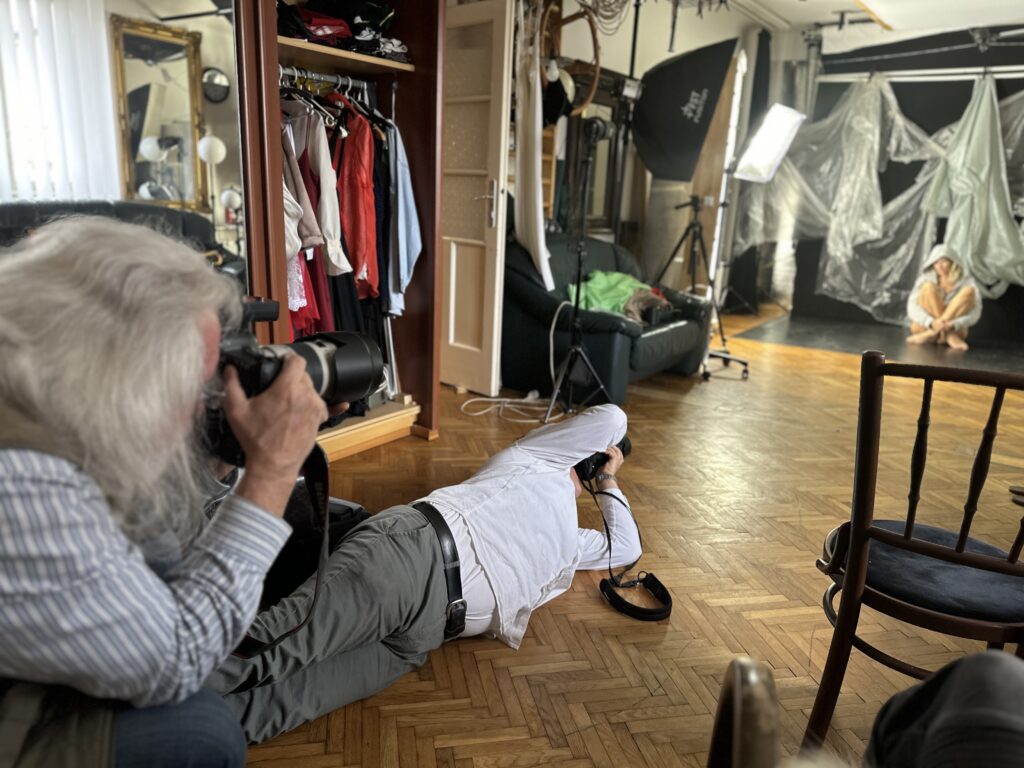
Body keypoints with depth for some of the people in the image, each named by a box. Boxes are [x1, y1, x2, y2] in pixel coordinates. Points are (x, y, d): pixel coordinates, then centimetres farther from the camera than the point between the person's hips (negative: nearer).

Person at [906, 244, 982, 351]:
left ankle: (932, 334, -30)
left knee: (969, 290, -19)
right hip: (928, 325, 0)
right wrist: (932, 323, -34)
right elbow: (912, 307, -15)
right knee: (928, 286, -19)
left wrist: (952, 325, -32)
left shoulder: (966, 281, -3)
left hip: (954, 329, 1)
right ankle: (949, 336, -28)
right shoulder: (926, 279, -3)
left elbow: (975, 313, -13)